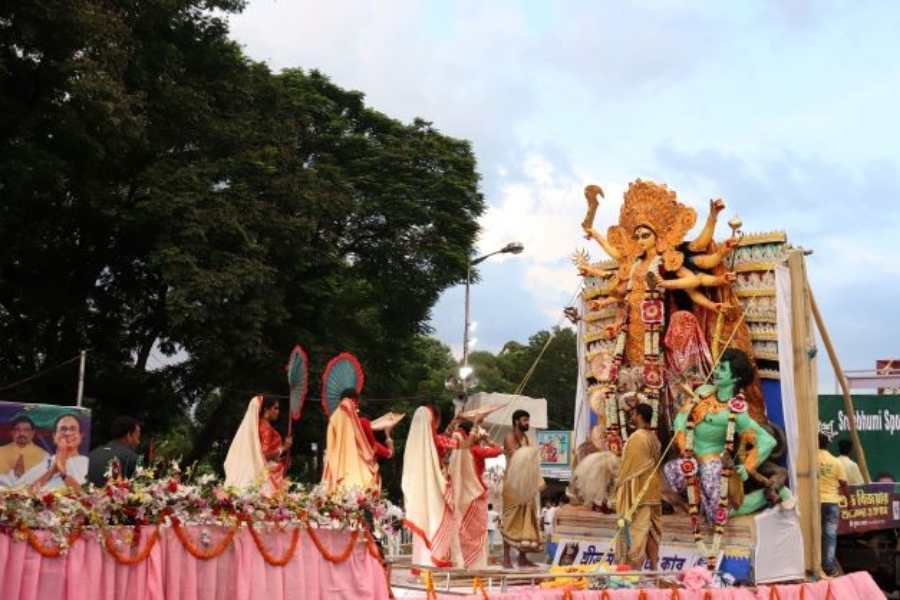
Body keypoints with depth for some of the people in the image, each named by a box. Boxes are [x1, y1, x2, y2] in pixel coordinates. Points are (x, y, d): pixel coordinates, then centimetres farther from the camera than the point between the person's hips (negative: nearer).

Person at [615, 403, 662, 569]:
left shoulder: (636, 438, -17)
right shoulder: (654, 438, 9)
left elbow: (629, 467, -16)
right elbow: (654, 464, 13)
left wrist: (619, 485, -6)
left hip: (637, 490, -8)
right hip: (652, 489, 8)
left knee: (636, 530, -4)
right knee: (651, 529, 11)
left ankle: (635, 568, -2)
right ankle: (653, 567, 15)